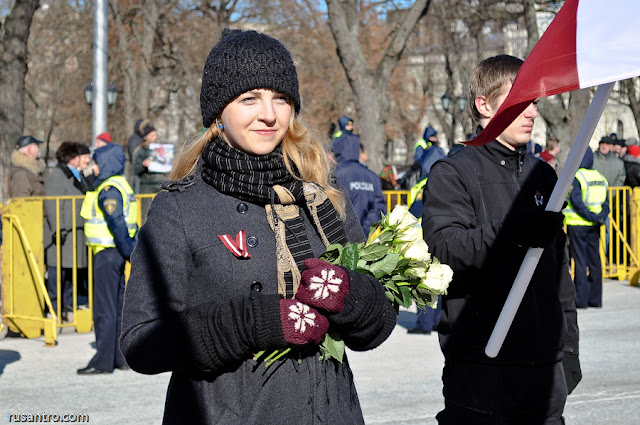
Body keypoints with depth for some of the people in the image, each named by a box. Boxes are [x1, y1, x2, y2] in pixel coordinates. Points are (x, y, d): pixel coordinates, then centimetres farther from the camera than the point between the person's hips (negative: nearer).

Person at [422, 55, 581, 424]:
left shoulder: (542, 175, 17)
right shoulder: (452, 174, -3)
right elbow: (443, 247, -20)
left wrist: (569, 351, 18)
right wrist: (514, 234, -34)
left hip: (545, 367, 6)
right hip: (481, 369, -6)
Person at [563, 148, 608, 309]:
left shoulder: (575, 177, -10)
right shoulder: (600, 177, 11)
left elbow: (576, 201, -18)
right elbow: (606, 201, 7)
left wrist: (592, 217, -16)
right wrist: (601, 217, -5)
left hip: (577, 224, -6)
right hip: (594, 228, 6)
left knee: (579, 260, -3)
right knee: (594, 261, 10)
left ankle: (580, 299, -4)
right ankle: (595, 298, 13)